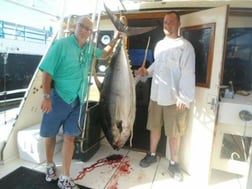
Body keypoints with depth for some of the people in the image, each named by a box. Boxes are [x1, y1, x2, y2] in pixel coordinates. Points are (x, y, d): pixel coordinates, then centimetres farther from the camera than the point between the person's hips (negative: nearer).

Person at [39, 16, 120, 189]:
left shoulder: (90, 48, 7)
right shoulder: (61, 44, -10)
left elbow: (105, 54, 27)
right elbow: (47, 72, -12)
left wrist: (115, 40, 14)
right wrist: (47, 97, -18)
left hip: (77, 100, 4)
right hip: (57, 97, -3)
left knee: (70, 136, 4)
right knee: (50, 134, 12)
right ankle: (50, 165, 39)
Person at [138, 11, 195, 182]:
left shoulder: (185, 46, -8)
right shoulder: (159, 44, 13)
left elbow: (188, 73, -14)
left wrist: (184, 98, -20)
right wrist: (147, 71, 3)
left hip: (174, 97, -6)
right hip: (156, 94, 6)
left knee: (174, 132, 7)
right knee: (154, 126, 16)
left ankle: (174, 163, 25)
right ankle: (152, 154, 36)